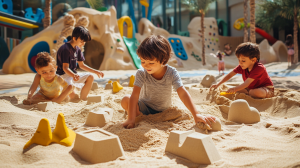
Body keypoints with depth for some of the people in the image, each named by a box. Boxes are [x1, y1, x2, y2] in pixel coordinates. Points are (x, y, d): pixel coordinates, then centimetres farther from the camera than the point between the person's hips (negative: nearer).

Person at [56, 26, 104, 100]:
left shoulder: (77, 49, 9)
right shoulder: (65, 49, -17)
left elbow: (81, 65, 15)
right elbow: (65, 68, -23)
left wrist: (96, 71, 8)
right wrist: (73, 75, -43)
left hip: (73, 74, 9)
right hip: (63, 75, -9)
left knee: (90, 77, -12)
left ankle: (83, 99, -4)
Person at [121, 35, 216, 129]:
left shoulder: (171, 73, -21)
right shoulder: (141, 74, -21)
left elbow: (183, 94, -27)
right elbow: (135, 96, -29)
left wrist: (196, 114, -38)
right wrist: (131, 120, -39)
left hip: (164, 111, 3)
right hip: (144, 108, -2)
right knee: (125, 100, -27)